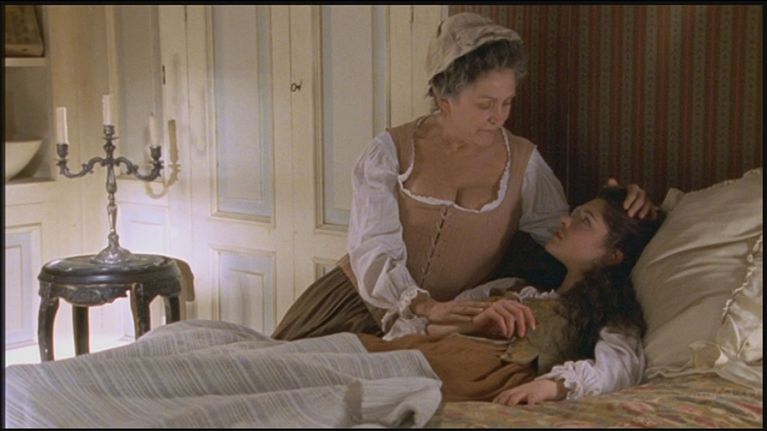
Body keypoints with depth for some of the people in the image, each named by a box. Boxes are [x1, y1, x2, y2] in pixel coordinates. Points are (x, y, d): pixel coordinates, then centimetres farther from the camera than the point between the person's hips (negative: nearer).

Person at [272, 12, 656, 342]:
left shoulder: (522, 162, -1)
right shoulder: (391, 151, -7)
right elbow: (373, 251, -17)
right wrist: (424, 305, -35)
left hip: (450, 323, 0)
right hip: (360, 299, 0)